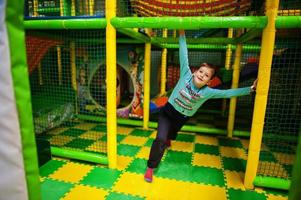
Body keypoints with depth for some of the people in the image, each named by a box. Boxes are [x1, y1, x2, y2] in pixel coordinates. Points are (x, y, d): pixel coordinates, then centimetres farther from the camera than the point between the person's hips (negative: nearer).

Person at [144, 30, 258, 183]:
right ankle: (151, 167, 0)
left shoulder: (208, 92, -15)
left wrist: (250, 89, -14)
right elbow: (184, 55, -22)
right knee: (161, 139, -19)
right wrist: (182, 34, -23)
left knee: (171, 136, 29)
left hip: (181, 119, 3)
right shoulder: (186, 75, -20)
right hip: (167, 113, -3)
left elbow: (228, 93, -12)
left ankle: (167, 139, 70)